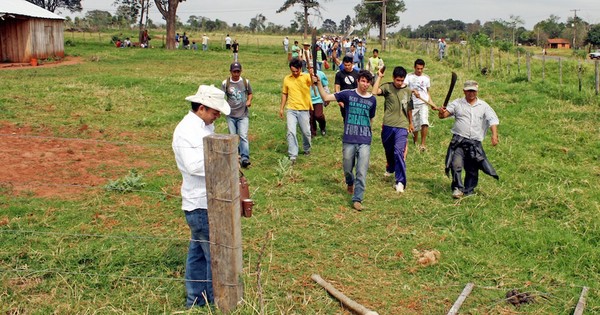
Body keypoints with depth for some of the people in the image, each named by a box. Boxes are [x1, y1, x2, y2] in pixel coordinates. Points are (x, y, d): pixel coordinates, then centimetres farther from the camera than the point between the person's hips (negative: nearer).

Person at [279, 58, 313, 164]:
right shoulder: (287, 79, 5)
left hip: (304, 110, -2)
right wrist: (281, 108, 12)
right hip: (291, 110, 2)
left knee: (306, 132, 10)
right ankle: (292, 156, -3)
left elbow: (313, 82, -28)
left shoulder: (306, 77, -6)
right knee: (291, 132, -7)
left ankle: (307, 149, 37)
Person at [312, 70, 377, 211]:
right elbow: (326, 97, -6)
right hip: (348, 140, 0)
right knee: (347, 169, 14)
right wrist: (319, 83, -17)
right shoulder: (348, 94, -2)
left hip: (365, 141, 0)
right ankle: (350, 183, 46)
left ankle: (357, 199, 1)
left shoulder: (372, 100, 5)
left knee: (362, 172, -6)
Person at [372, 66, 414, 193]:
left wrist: (411, 123, 26)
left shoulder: (408, 91, 5)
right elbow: (375, 92, -23)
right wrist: (379, 77, -18)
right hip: (388, 125, 1)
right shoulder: (387, 87, -3)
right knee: (388, 150, 18)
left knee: (399, 152, -15)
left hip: (402, 126, -1)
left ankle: (400, 181, -12)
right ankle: (390, 168, 49)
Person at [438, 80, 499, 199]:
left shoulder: (483, 106, 9)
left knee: (472, 169, 7)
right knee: (456, 164, -20)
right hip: (459, 140, -2)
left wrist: (494, 135, -15)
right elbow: (443, 115, 0)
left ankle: (468, 191, 22)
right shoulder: (457, 103, 7)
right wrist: (442, 113, -25)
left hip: (475, 143, 2)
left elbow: (492, 120, 1)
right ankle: (458, 188, -11)